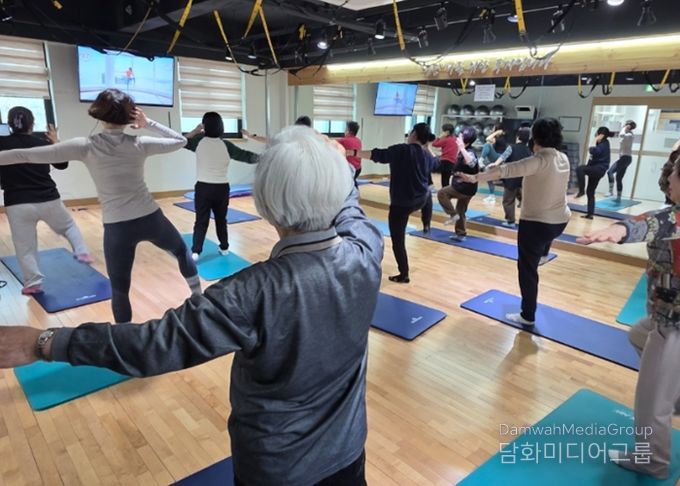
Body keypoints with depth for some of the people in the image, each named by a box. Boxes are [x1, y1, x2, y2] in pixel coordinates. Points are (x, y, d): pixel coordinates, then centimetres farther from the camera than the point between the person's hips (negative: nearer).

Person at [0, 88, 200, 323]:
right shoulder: (139, 144, -3)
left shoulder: (87, 146, -7)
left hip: (118, 228, -1)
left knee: (119, 290, 11)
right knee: (181, 250, 30)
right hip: (151, 218, 2)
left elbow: (28, 155, -5)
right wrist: (149, 123, 4)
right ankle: (198, 297, 39)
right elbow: (180, 141, 10)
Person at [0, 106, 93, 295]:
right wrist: (55, 143, 21)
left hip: (17, 204, -1)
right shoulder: (42, 144, -1)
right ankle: (82, 252, 15)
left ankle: (33, 283, 12)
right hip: (48, 199, 1)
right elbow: (62, 164, 14)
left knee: (24, 246, 8)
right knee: (69, 225, 27)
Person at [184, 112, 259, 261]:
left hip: (203, 187, -1)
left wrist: (195, 131, 16)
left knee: (201, 221, 1)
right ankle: (224, 248, 26)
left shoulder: (199, 141, -5)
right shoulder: (226, 145, -4)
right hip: (222, 188, 1)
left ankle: (195, 252, -8)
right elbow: (247, 156, 2)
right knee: (221, 219, 17)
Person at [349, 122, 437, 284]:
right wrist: (426, 147, 44)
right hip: (421, 199, 6)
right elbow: (435, 162, 28)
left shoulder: (400, 150, -15)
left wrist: (352, 152, -16)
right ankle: (427, 224, 52)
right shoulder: (427, 156, 4)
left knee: (398, 240, 4)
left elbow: (376, 154, -19)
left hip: (400, 203, -6)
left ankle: (404, 275, 7)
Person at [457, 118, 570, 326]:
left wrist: (475, 177, -39)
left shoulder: (539, 161, -21)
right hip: (560, 220, 8)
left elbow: (507, 170, -33)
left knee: (527, 269, 4)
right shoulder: (563, 159, 3)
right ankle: (543, 254, 68)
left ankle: (527, 316, 12)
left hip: (536, 223, -7)